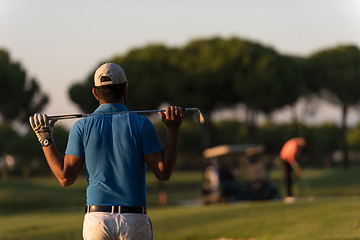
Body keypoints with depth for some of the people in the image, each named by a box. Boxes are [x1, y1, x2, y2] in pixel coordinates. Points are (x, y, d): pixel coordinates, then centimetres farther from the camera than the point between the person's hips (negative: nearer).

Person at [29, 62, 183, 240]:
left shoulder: (82, 127, 2)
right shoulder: (141, 125, -1)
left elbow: (65, 177, 1)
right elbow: (164, 172, -2)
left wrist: (45, 139, 11)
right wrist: (173, 130, 5)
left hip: (97, 219, 1)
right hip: (135, 222, -1)